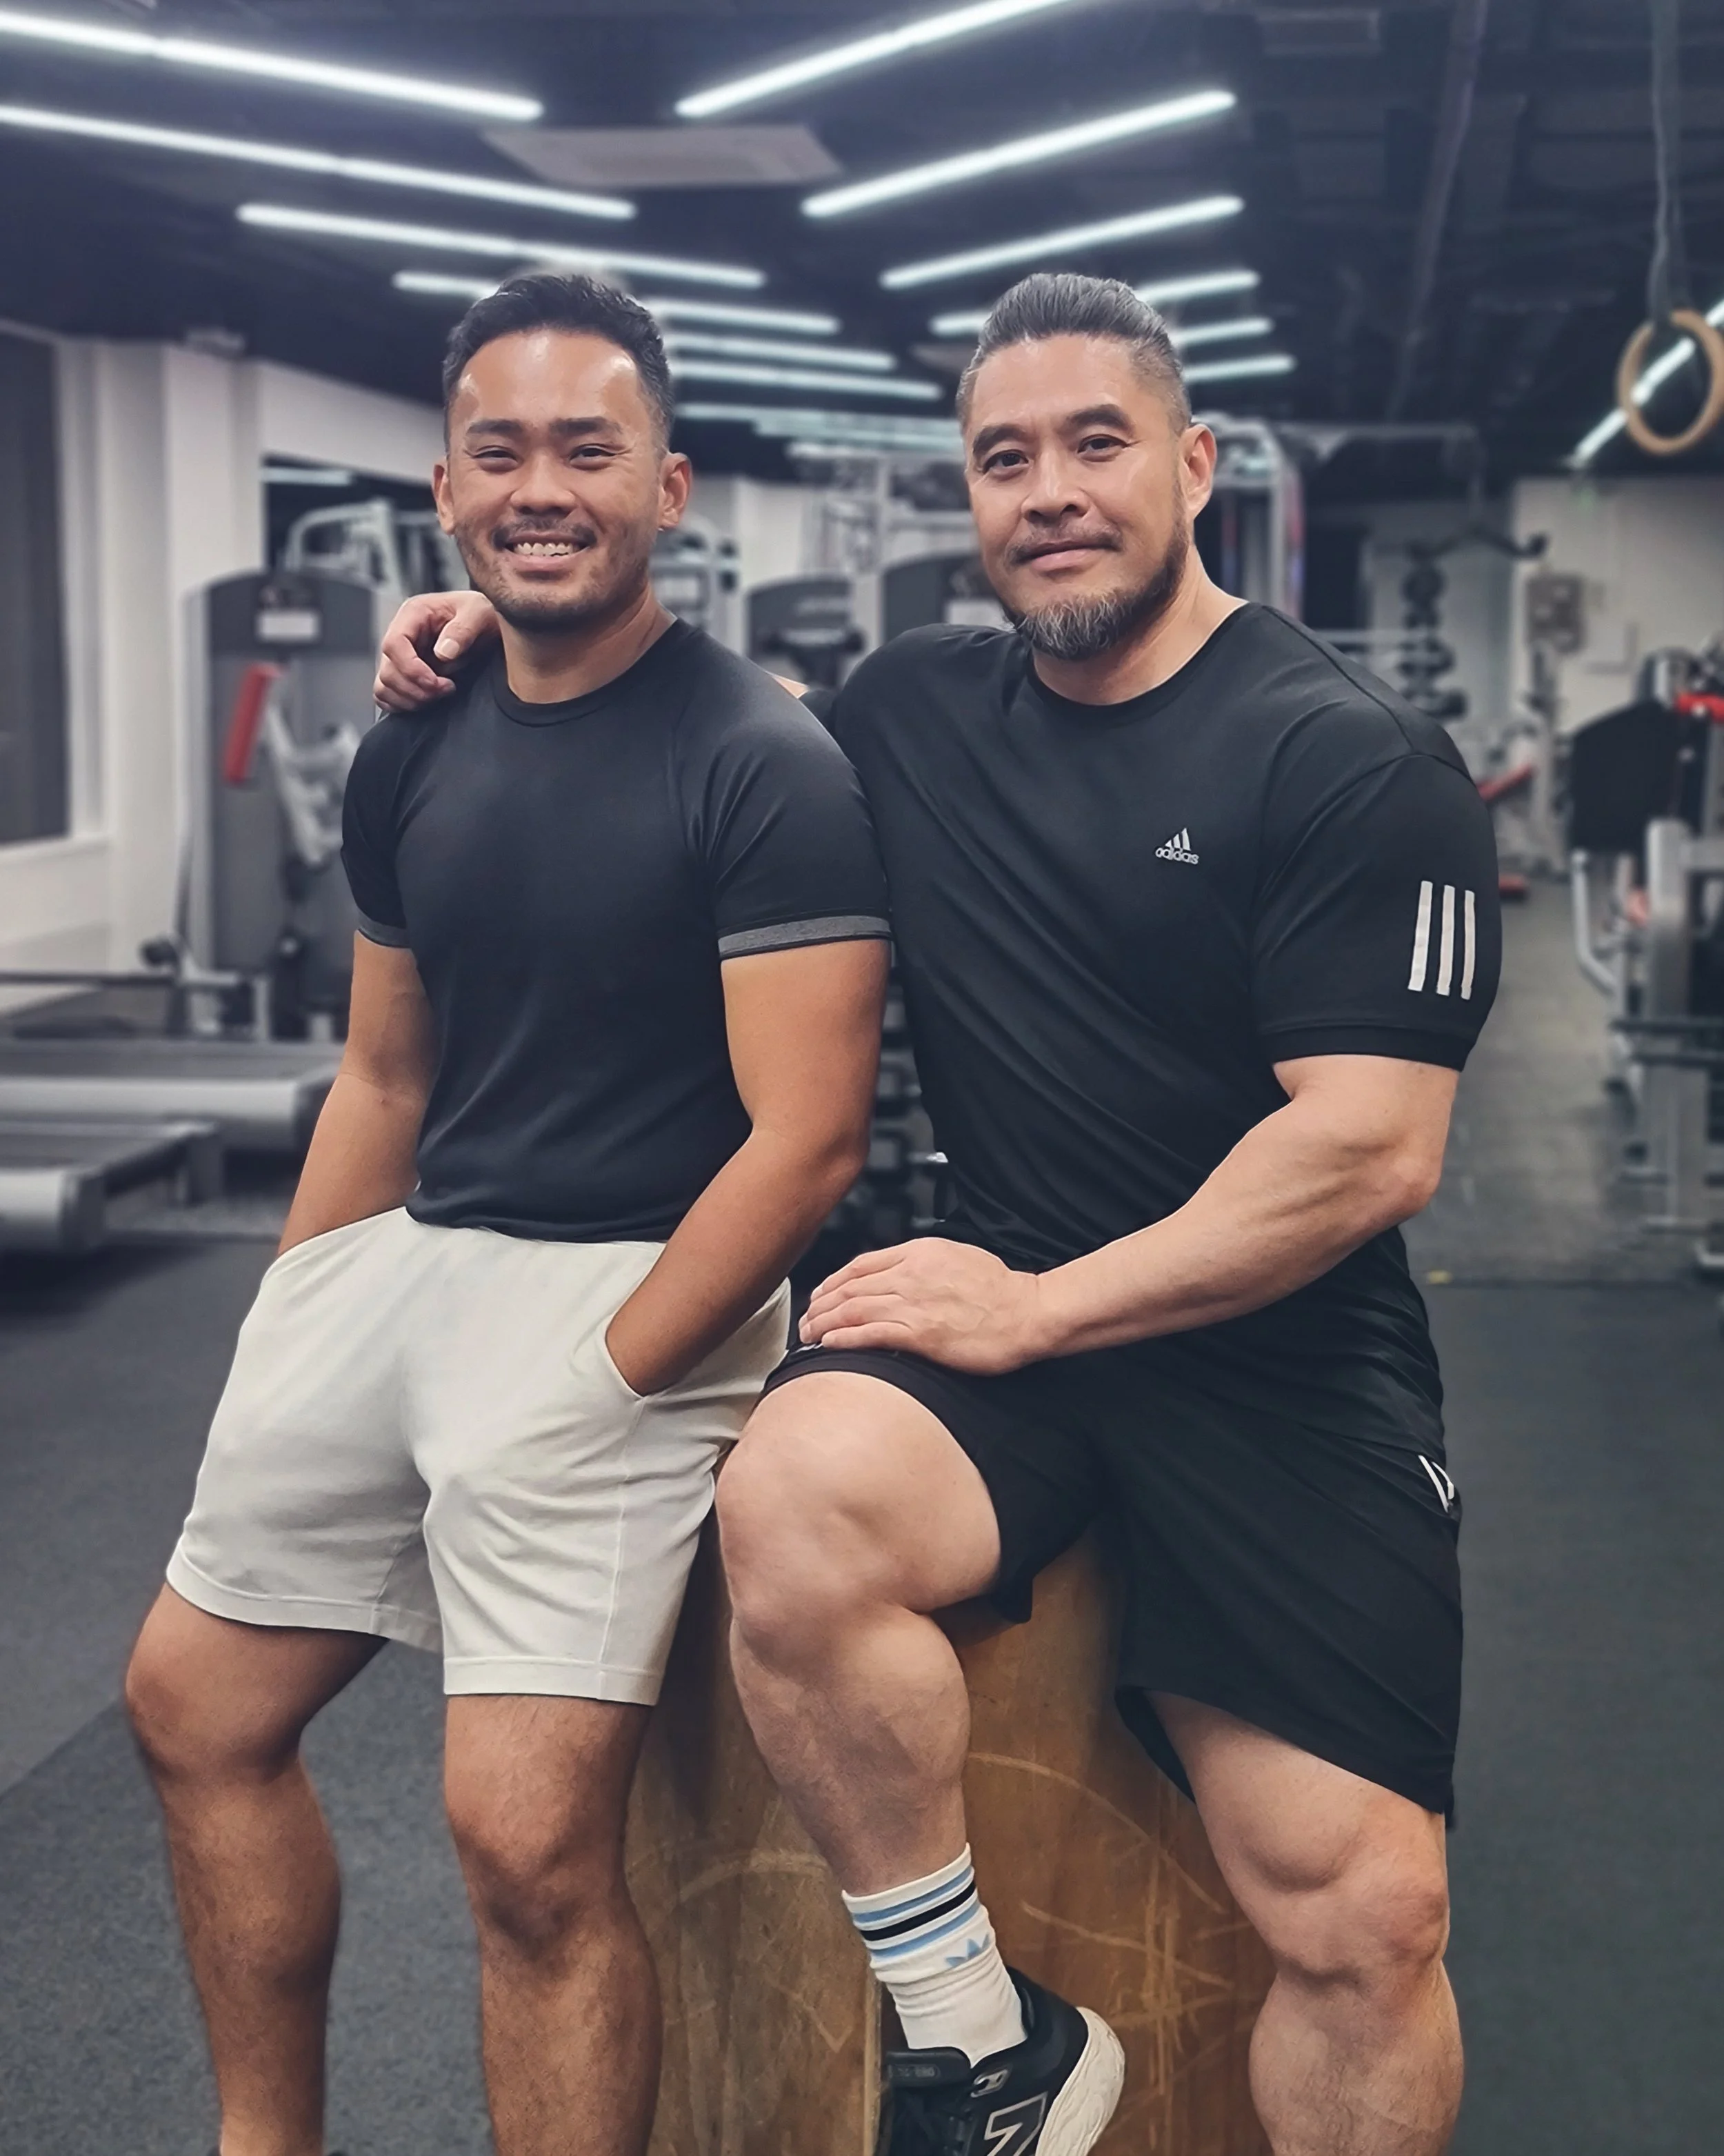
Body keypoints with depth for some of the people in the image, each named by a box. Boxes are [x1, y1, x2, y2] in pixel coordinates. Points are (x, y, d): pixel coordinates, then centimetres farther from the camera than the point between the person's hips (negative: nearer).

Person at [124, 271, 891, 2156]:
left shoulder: (763, 766, -11)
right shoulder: (412, 757, 10)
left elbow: (805, 1138, -15)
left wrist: (598, 1385, -16)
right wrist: (276, 1355, 14)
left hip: (633, 1291, -7)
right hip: (407, 1253, 8)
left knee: (527, 1830, -16)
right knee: (194, 1702, 14)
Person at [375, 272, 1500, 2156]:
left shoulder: (1354, 763, -7)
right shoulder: (919, 711, 8)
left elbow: (1370, 1149, -14)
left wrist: (1039, 1305, -14)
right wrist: (498, 623, 12)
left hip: (1282, 1357, -3)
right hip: (1005, 1310, 3)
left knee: (1361, 1920, -15)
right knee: (792, 1505, -32)